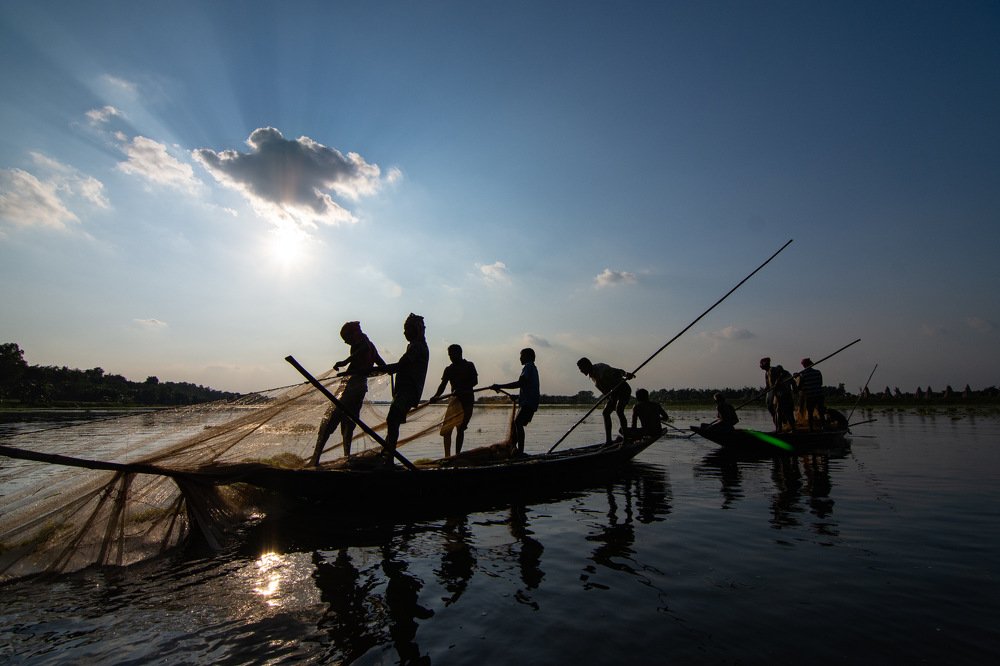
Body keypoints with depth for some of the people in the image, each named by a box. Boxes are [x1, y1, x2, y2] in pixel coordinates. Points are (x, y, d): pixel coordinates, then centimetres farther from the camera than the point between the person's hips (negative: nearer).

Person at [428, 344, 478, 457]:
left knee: (461, 428, 1)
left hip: (467, 400, -2)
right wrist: (436, 396, -18)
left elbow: (475, 381, -6)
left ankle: (457, 455, 9)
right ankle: (447, 456, -13)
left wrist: (461, 389, -21)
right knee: (447, 428, -11)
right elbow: (443, 385, 2)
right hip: (455, 399, 2)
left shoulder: (469, 366, 4)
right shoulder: (449, 369, 10)